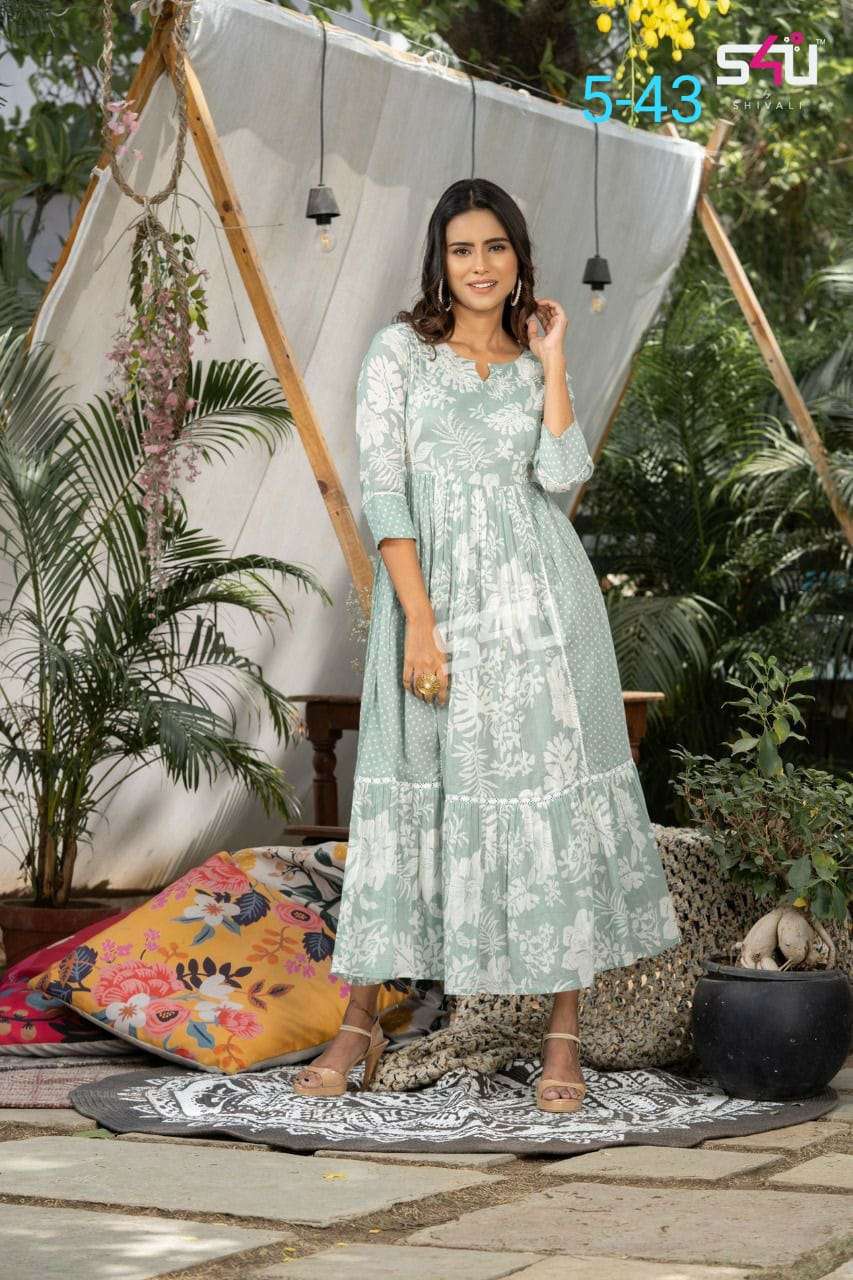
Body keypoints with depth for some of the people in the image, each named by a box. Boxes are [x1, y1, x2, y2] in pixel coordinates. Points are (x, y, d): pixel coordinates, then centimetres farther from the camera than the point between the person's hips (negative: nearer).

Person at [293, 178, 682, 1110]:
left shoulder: (532, 366, 12)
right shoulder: (401, 350, 4)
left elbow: (563, 474, -5)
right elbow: (382, 487, -6)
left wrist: (553, 360, -3)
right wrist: (420, 625, -14)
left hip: (536, 600, 2)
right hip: (431, 591, -2)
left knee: (552, 792, -1)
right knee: (410, 796, 1)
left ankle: (564, 1034, 4)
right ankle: (360, 1024, 11)